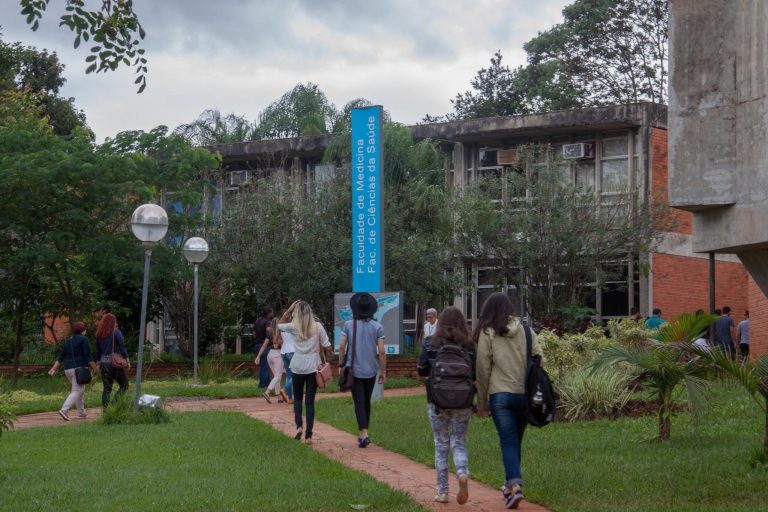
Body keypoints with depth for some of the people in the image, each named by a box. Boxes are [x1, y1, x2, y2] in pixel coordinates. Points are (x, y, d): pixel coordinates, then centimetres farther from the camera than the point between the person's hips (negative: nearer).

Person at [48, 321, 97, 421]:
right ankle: (64, 410, -27)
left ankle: (81, 413, 20)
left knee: (80, 389, 20)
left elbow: (61, 356, 9)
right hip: (79, 368, -8)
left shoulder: (68, 340, 14)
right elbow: (88, 356, -11)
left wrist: (54, 368, 5)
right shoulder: (83, 339, -6)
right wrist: (95, 369, -6)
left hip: (68, 369, 8)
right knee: (76, 392, -10)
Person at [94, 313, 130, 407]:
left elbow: (98, 351, 13)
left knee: (107, 388, 10)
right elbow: (122, 347, -10)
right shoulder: (116, 332, -7)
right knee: (124, 385, 4)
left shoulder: (99, 334, 9)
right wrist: (127, 361, -4)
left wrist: (98, 364, 19)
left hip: (104, 363, 5)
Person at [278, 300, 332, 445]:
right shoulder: (317, 326, -3)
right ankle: (308, 435, 0)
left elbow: (279, 325, 18)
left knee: (297, 398, 19)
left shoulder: (293, 327, -3)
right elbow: (328, 347, -4)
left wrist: (288, 310, 14)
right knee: (310, 400, 4)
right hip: (313, 367, 0)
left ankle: (299, 426, -1)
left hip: (297, 368, 0)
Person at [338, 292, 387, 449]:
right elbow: (382, 352, -6)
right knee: (367, 402, 17)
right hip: (371, 371, 2)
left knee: (359, 403, -2)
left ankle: (364, 434, -18)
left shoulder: (349, 325, -4)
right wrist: (383, 371, 2)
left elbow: (342, 347, -5)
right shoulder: (377, 327, -4)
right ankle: (363, 434, 27)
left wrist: (341, 364, 7)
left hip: (354, 370, -1)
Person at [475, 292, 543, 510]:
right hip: (525, 394, 3)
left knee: (508, 441, -2)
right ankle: (511, 483, 26)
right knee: (516, 440, 15)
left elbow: (483, 370, -2)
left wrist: (482, 402, 7)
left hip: (501, 394, -3)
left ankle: (515, 485, -16)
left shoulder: (488, 333, -3)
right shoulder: (525, 330, 6)